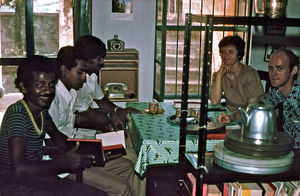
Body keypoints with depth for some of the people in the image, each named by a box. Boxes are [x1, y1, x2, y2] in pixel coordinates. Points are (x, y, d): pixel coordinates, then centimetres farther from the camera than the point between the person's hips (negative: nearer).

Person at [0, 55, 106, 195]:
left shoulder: (42, 109, 3)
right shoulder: (17, 114, -23)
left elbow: (56, 135, 21)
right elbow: (19, 169, -31)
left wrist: (76, 154, 1)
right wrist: (62, 163, -27)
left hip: (38, 177, 9)